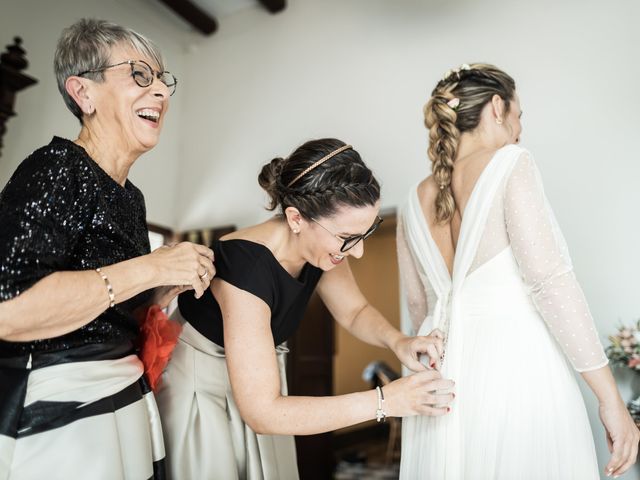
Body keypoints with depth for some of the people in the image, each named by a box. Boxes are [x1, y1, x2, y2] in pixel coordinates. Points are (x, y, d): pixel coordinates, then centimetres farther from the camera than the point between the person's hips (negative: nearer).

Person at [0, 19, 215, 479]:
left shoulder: (131, 196, 8)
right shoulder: (55, 170, -16)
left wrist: (174, 282, -1)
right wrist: (147, 269, -24)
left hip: (125, 399, 8)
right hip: (53, 418, -8)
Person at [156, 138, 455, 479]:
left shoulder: (321, 243, -16)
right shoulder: (246, 266, -36)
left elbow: (355, 311, 3)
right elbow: (262, 412, -34)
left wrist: (397, 341, -18)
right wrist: (385, 401, -35)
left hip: (259, 376, 6)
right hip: (201, 389, -6)